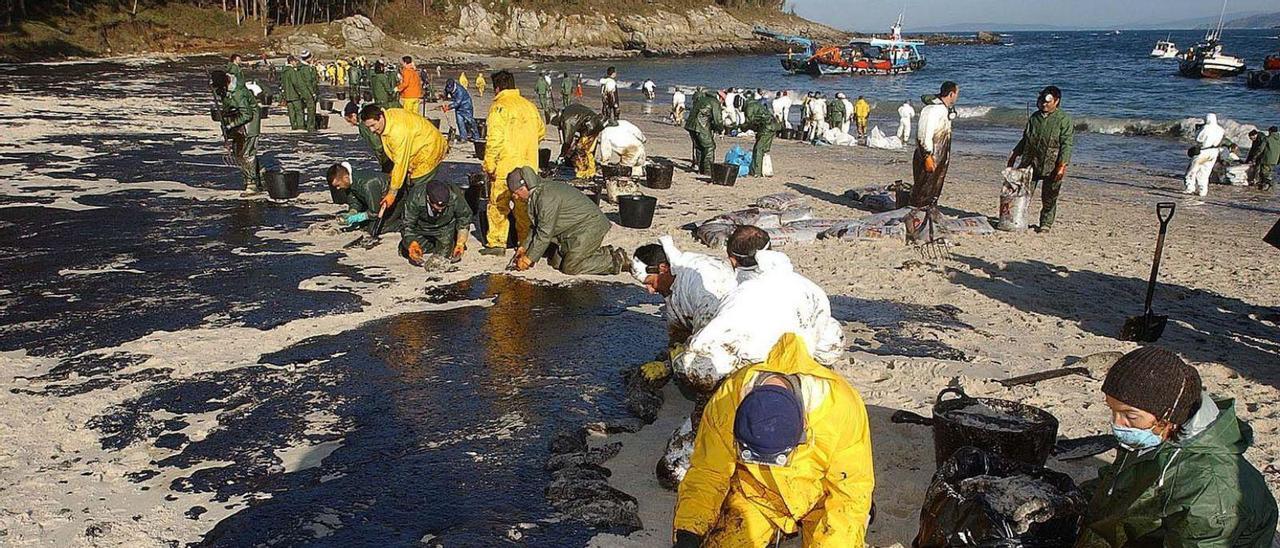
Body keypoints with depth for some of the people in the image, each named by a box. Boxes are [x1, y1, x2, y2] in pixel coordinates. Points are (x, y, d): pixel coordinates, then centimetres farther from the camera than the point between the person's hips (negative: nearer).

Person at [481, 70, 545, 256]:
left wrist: (489, 165, -12)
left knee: (498, 205, 6)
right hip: (528, 166, 6)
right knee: (525, 206, 12)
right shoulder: (529, 105, 10)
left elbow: (495, 139, -17)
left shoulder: (499, 107, -10)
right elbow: (541, 131, 22)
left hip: (505, 166, -6)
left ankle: (496, 243, 8)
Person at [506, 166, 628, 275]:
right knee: (556, 262, 11)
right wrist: (524, 247, 15)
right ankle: (605, 253, 16)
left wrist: (529, 259, -16)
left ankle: (615, 260, -3)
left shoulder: (547, 197, -25)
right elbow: (538, 227, 18)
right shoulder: (537, 194, 8)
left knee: (570, 268, -11)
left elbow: (545, 233, -23)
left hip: (590, 227, -11)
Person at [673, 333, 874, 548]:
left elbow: (851, 489, -20)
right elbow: (706, 472, -16)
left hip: (818, 496, -1)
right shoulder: (726, 400, -29)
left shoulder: (841, 406, -33)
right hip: (754, 495, 2)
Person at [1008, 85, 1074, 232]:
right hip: (1031, 162, 4)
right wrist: (1014, 155, 17)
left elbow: (1067, 144, -9)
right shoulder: (1035, 117, 12)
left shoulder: (1064, 119, -4)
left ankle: (1045, 223, 18)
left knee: (1049, 198, 5)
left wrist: (1062, 166, -17)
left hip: (1052, 166, -4)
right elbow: (1025, 139, 22)